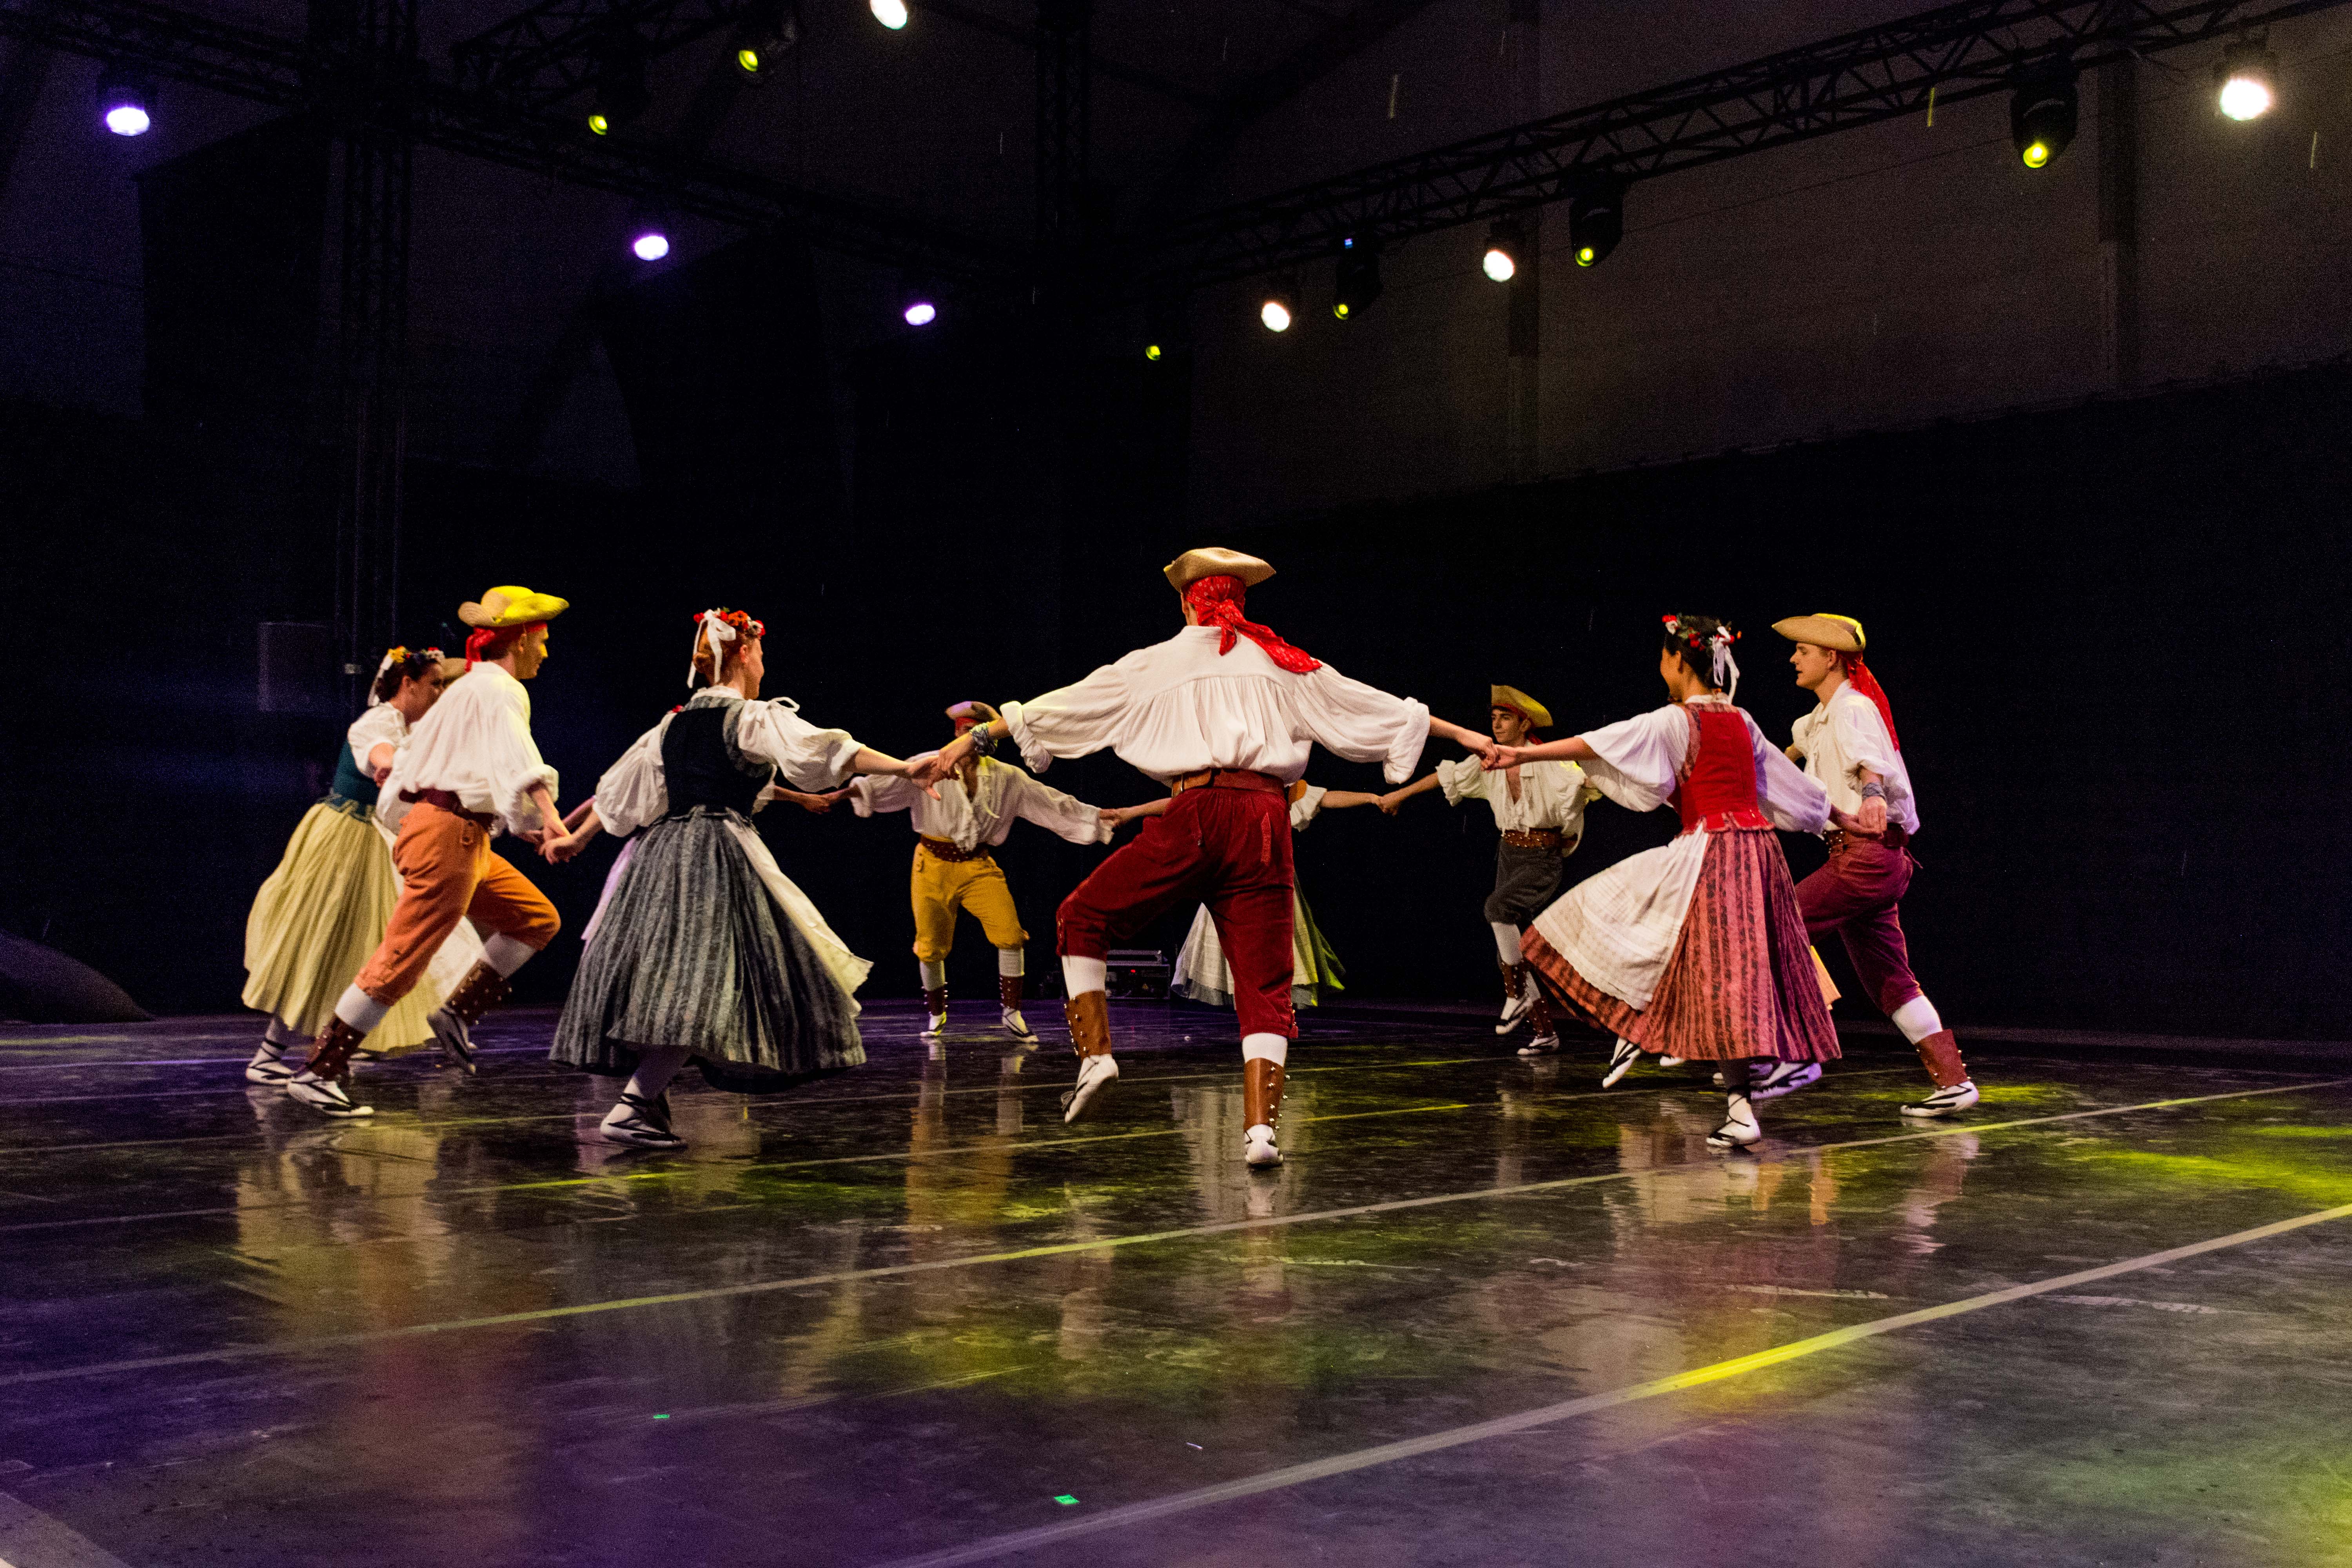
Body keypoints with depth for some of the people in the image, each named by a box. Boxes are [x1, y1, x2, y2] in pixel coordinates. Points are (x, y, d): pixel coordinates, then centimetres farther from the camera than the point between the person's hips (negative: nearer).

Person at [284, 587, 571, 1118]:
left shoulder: (469, 687, 21)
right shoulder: (502, 691, -10)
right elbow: (518, 759, -29)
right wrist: (549, 817, -43)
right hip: (450, 835, -10)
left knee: (538, 918, 12)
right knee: (403, 959, -10)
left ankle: (459, 1012, 10)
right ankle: (319, 1071, -6)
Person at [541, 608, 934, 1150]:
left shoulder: (673, 723, 17)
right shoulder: (753, 718, -4)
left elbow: (620, 789, 25)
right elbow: (824, 750, -16)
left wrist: (577, 838, 37)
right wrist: (905, 767, -20)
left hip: (663, 851, 8)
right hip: (718, 855, -8)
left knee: (658, 978, 11)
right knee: (700, 983, -11)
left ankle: (649, 1099, 12)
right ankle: (633, 1105, -18)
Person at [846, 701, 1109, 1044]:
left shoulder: (1007, 778, 3)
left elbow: (1053, 803, 4)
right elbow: (889, 783, -20)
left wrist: (1100, 817, 0)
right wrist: (852, 791, -39)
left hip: (979, 865, 2)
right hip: (935, 864, -1)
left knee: (1011, 934, -15)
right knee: (930, 946, 4)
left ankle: (1011, 1012, 0)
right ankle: (936, 1014, 30)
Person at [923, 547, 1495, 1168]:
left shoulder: (1160, 662, 14)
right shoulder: (1285, 664, 19)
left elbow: (1071, 703, 19)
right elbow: (1377, 708, 24)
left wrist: (979, 736, 28)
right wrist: (1462, 734, 35)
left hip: (1198, 816, -2)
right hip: (1265, 822, 2)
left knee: (1083, 918, 16)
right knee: (1265, 983, 5)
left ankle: (1095, 1054, 3)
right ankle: (1260, 1128, -7)